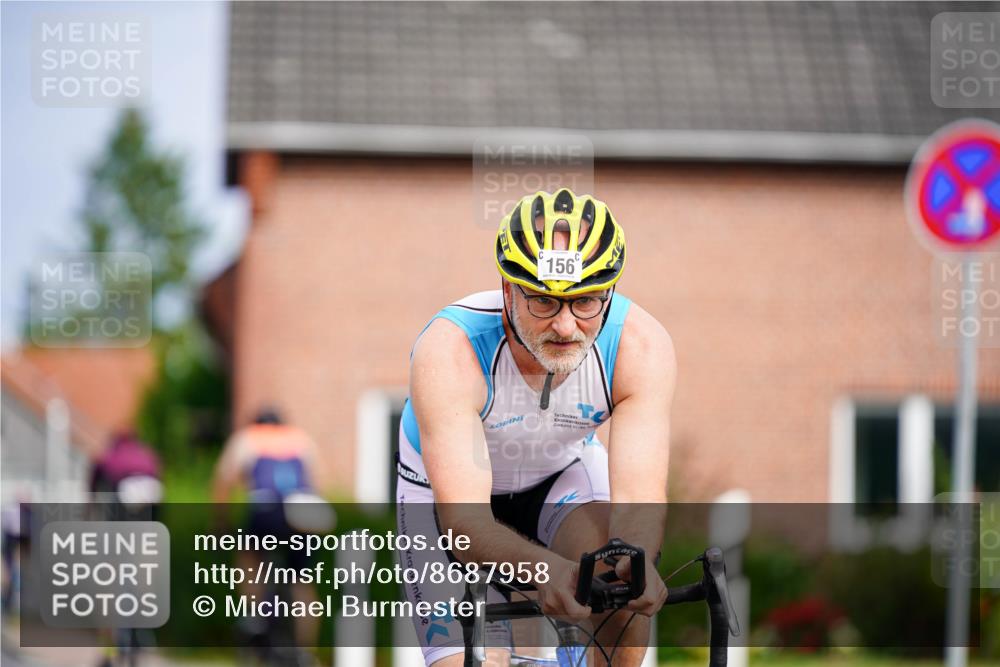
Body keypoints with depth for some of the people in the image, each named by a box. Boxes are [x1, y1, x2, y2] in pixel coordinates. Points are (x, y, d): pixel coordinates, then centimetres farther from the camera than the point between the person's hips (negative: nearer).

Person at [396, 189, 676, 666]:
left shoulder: (640, 345, -29)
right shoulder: (448, 352, -37)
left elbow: (638, 496, -37)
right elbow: (463, 518, -46)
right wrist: (546, 569, -65)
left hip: (563, 472, 2)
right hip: (448, 495, -2)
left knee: (618, 568, -29)